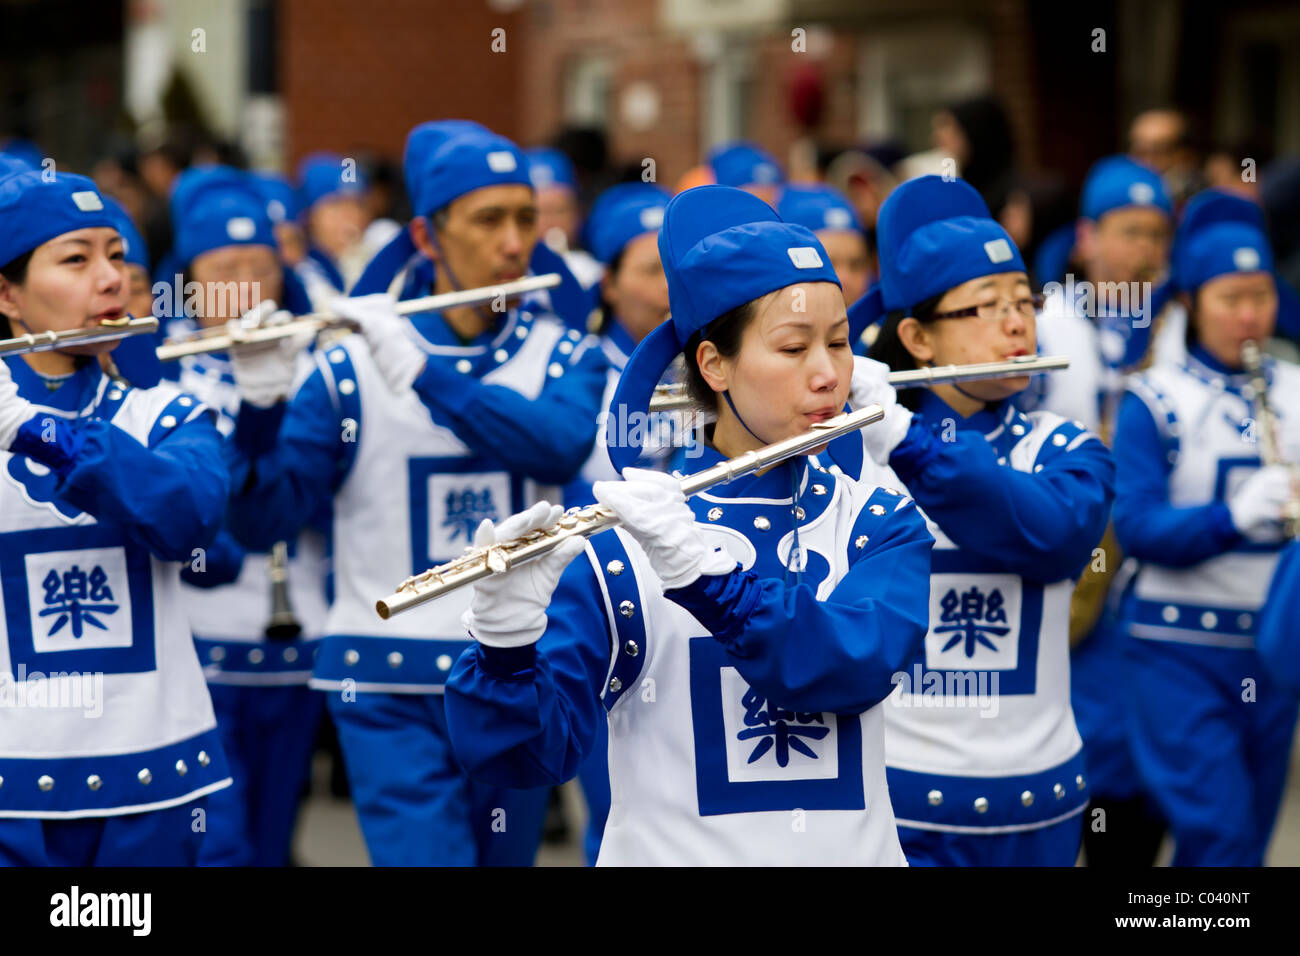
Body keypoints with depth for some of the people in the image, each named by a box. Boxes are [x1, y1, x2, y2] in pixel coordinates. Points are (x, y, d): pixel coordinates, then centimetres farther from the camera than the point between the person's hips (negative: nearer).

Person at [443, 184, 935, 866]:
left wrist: (703, 570, -26)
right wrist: (507, 640, -26)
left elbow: (857, 666, -14)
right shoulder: (614, 546, -3)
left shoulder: (881, 527, 5)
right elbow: (526, 756, -8)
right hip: (671, 852, -2)